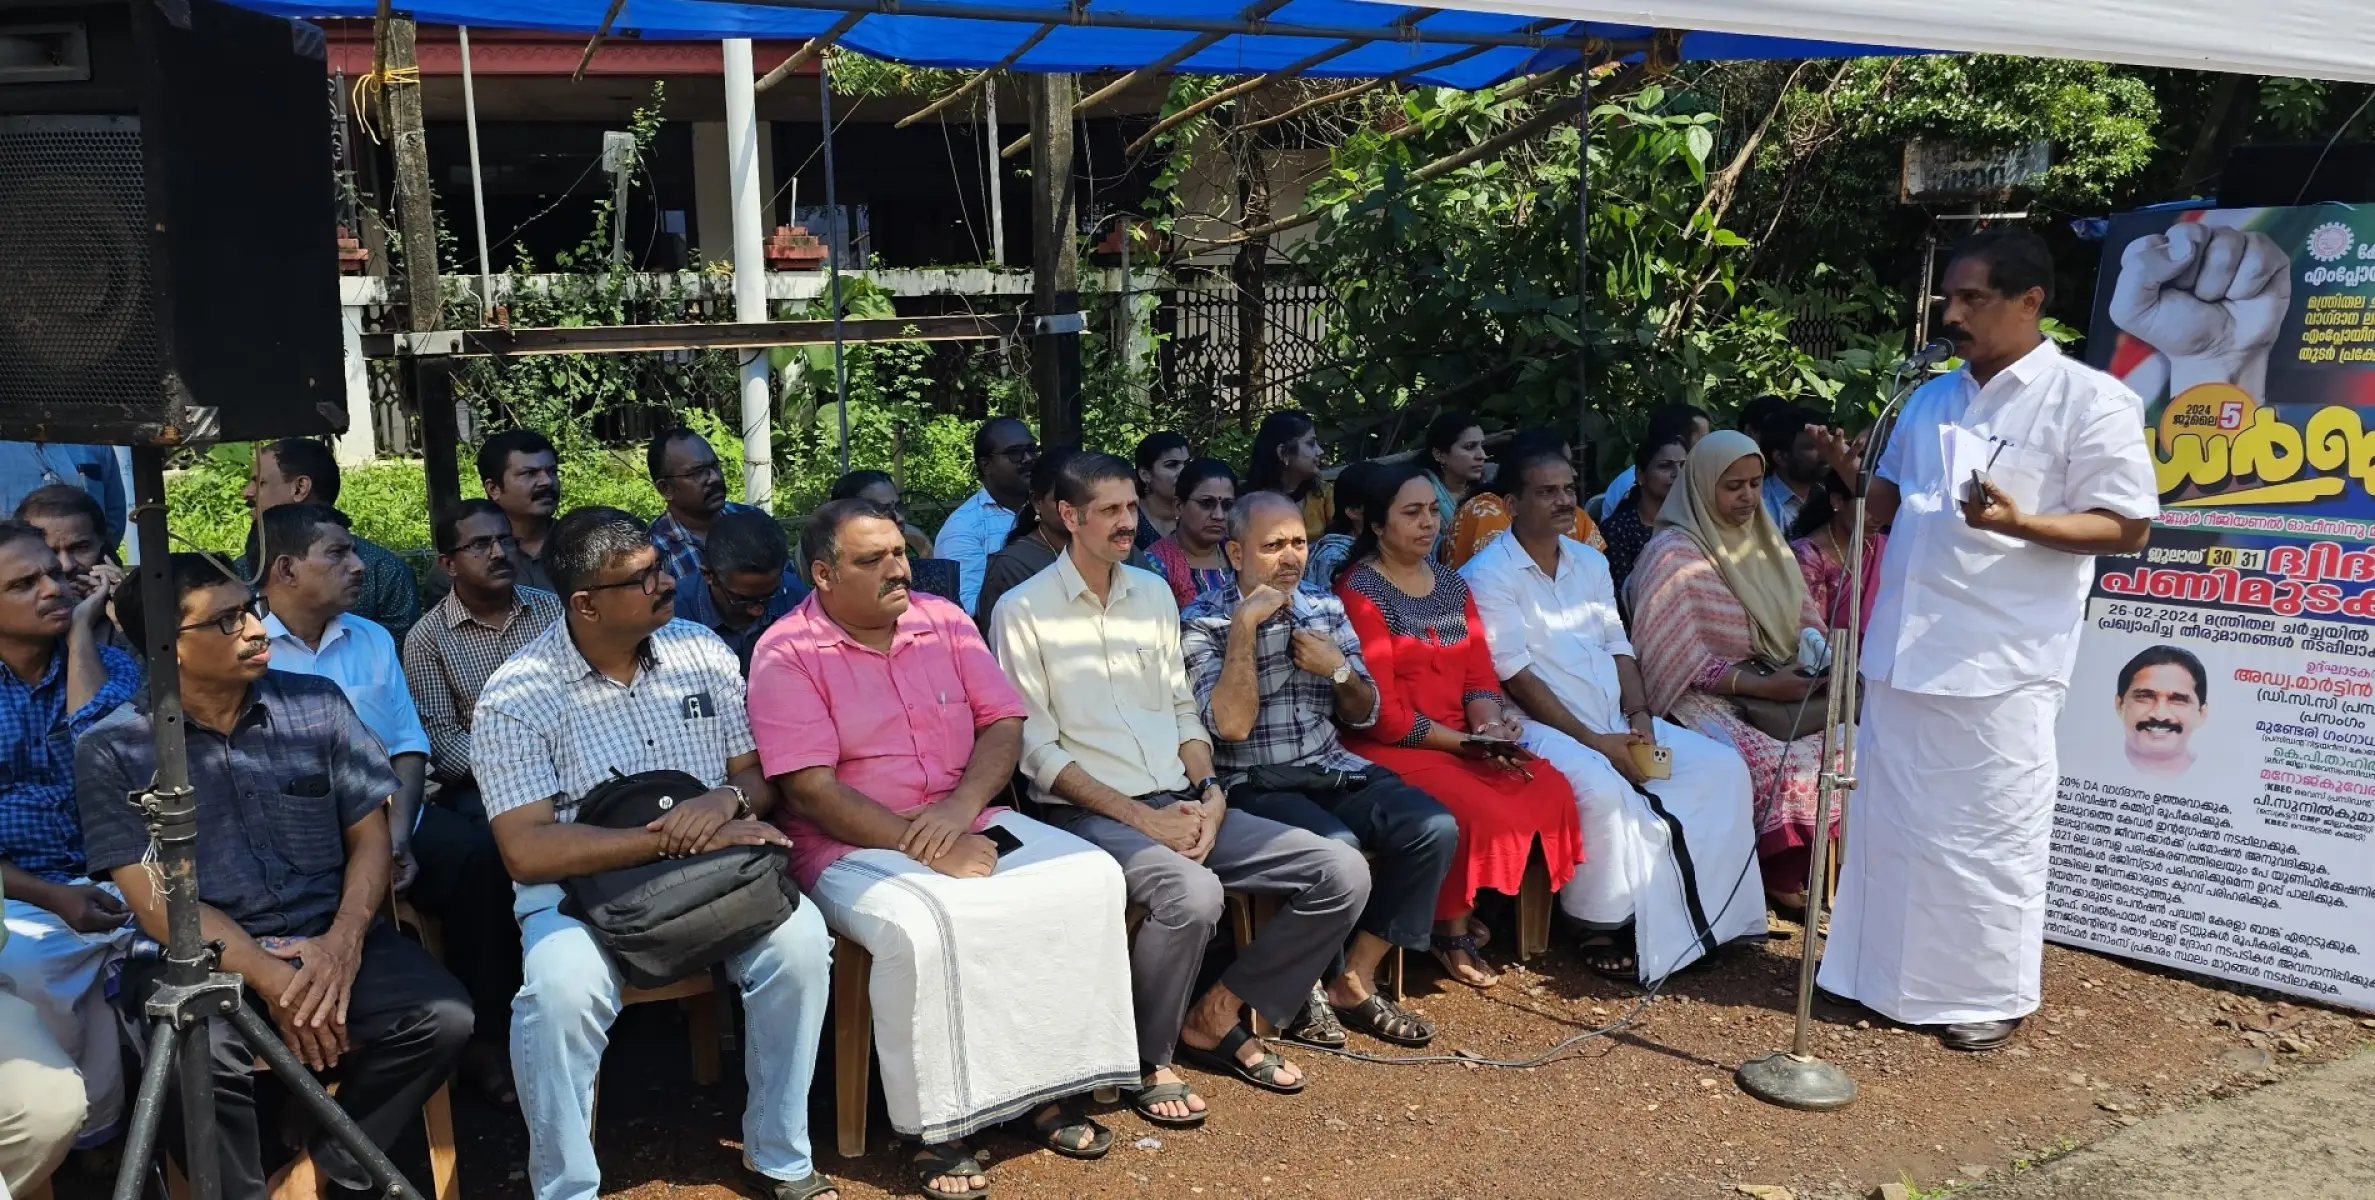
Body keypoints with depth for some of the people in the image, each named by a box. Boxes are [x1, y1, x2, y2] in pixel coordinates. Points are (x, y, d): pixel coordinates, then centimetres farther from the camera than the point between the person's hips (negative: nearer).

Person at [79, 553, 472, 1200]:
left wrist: (344, 941, -12)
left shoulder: (318, 705, 4)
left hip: (328, 938, 3)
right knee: (196, 1061, -34)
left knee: (442, 1016, -23)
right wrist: (268, 977, -18)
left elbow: (370, 837, 6)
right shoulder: (112, 750, -3)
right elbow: (157, 901, -7)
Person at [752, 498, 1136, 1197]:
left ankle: (1048, 1087, -6)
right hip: (850, 846, -5)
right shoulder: (787, 654, -9)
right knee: (925, 926, -36)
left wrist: (961, 807, -15)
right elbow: (809, 790, -16)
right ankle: (937, 1125, -15)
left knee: (1090, 877, -17)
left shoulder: (944, 621, 7)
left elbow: (1005, 724, 4)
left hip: (970, 823, 5)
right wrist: (925, 846, -22)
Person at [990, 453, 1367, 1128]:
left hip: (1182, 805, 6)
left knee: (1342, 874, -9)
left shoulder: (1153, 593, 16)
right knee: (1192, 893, -37)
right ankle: (1147, 1059, -8)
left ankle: (1216, 1017, 6)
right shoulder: (1023, 611, -3)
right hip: (1088, 813, -6)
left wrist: (1209, 794, -3)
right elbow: (1037, 749, -8)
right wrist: (1142, 818, -15)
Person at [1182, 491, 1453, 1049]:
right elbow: (1231, 724, -18)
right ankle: (1308, 984, -5)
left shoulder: (1325, 606, 11)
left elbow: (1364, 714, 16)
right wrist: (1245, 626, -19)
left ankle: (1353, 980, -4)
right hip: (1252, 784, -6)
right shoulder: (1201, 622, -5)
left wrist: (1338, 669, -5)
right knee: (1335, 848, -33)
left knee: (1435, 828, -17)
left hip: (1332, 771, 6)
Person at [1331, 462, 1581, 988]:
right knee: (1478, 812, -29)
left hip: (1466, 743, 7)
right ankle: (1452, 934, -5)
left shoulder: (1452, 584, 15)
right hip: (1390, 748, -7)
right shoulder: (1359, 591, -8)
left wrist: (1491, 728, -12)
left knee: (1552, 792, -15)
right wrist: (1465, 742, -14)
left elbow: (1479, 675, 10)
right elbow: (1381, 711, -14)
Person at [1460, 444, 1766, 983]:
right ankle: (1603, 927, -15)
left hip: (1616, 722, 8)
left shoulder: (1590, 562, 17)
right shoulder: (1489, 575, -8)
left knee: (1724, 766, -6)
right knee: (1601, 789, -35)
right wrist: (1595, 741, -16)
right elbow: (1516, 679, -14)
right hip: (1541, 725, -8)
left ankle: (1714, 909, 0)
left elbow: (1619, 648, 16)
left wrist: (1640, 718, -3)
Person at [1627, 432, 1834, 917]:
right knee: (1774, 762, -30)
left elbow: (1805, 619, 16)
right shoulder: (1674, 553, -9)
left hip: (1779, 686, 7)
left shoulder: (1765, 542, 14)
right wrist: (1762, 685, -22)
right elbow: (1681, 660, -15)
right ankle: (1782, 880, -11)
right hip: (1707, 698, -7)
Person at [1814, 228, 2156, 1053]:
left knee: (1991, 835, 4)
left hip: (2001, 664, -6)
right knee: (1896, 822, 13)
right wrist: (1852, 475, -1)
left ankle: (1992, 994, 20)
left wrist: (2018, 522, -25)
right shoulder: (1931, 399, 13)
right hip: (1904, 653, 7)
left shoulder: (2089, 399, -7)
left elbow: (2129, 526, -10)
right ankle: (1899, 976, 27)